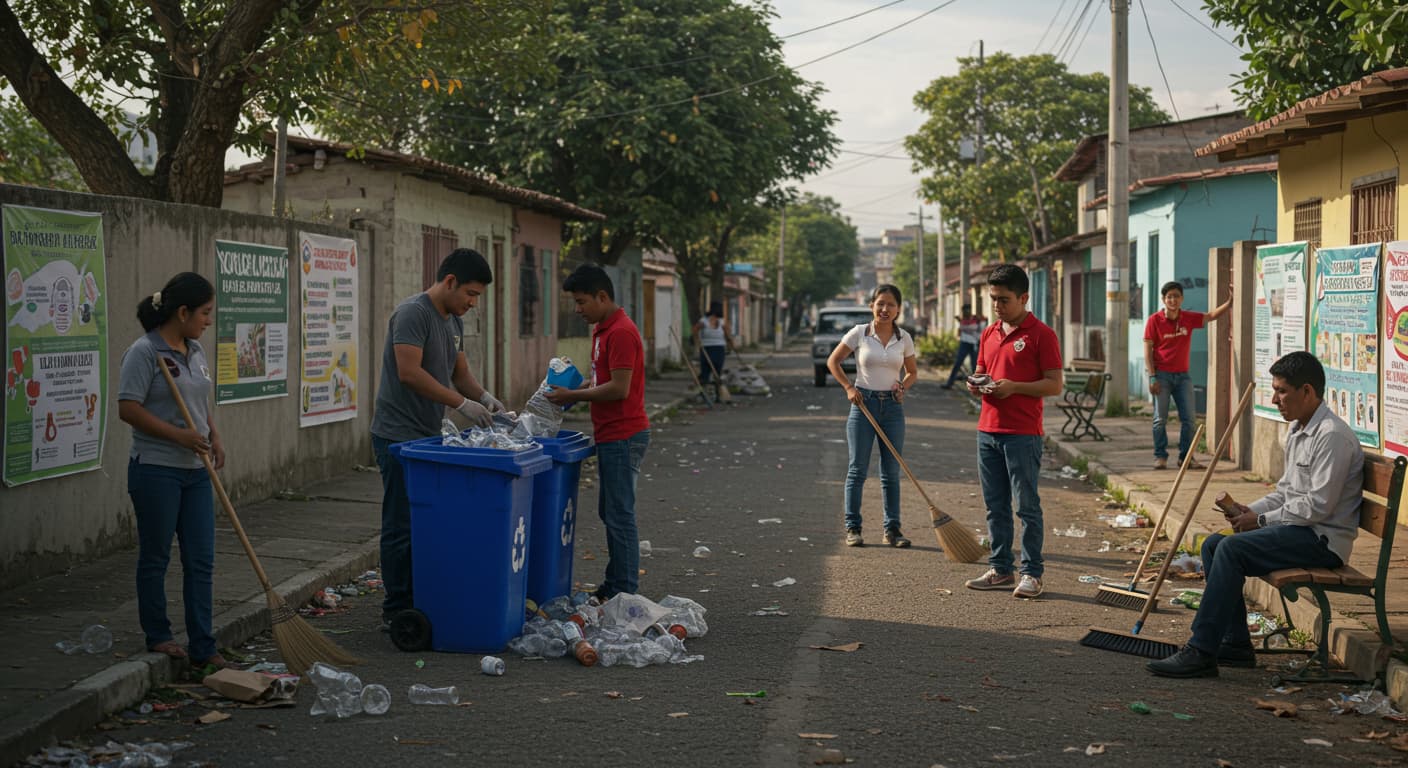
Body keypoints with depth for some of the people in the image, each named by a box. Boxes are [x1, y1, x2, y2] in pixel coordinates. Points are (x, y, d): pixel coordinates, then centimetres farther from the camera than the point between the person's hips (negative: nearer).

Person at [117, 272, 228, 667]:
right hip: (156, 470, -7)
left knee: (201, 560, 4)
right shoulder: (144, 352, -13)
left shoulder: (195, 351, 11)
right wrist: (178, 435, -20)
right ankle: (157, 635, 20)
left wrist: (214, 438, 8)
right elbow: (128, 409, -17)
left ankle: (203, 647, 8)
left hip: (195, 471, 7)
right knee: (155, 557, 6)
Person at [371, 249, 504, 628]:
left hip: (428, 438, 9)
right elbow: (409, 373, -24)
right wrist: (462, 404, -23)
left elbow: (459, 372, 19)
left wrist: (484, 396, -1)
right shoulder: (413, 313, -16)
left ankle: (419, 603, 19)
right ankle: (396, 611, 3)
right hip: (399, 436, -9)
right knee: (402, 525, -4)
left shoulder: (454, 321, 14)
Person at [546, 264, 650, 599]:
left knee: (619, 515, -5)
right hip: (610, 436, 10)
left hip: (623, 437, -10)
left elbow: (619, 388, -22)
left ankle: (625, 593, 0)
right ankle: (614, 585, 23)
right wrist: (573, 389, 7)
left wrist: (574, 395, -14)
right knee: (609, 512, 15)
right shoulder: (603, 330, 14)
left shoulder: (621, 332, -18)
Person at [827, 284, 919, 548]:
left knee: (891, 471, 5)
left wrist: (903, 386, -4)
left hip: (892, 406, 2)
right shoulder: (859, 333, -4)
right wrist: (848, 388, -5)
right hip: (863, 403, -2)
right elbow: (833, 361, 5)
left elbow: (912, 371, 16)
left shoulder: (904, 338, 3)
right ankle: (852, 528, 8)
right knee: (858, 469, 1)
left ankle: (892, 529, 12)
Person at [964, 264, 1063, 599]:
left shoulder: (1041, 334, -6)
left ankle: (1031, 574, 3)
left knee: (1027, 506, -2)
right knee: (995, 506, 10)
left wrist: (1013, 387, -19)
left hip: (1022, 434, -7)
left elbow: (1054, 384, -9)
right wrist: (976, 384, 2)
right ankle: (1000, 570, 17)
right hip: (988, 430, 7)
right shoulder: (989, 334, 15)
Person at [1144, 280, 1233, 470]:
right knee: (1160, 418, -1)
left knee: (1188, 418, 2)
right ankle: (1160, 456, 8)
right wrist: (1152, 377, -13)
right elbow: (1148, 350, -7)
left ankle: (1185, 457, 12)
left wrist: (1230, 301, -10)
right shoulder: (1154, 320, -7)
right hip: (1162, 375, -4)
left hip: (1182, 375, 4)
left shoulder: (1189, 318, 3)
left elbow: (1212, 316, 6)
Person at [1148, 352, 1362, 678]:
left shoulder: (1332, 436, -17)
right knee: (1213, 544, 3)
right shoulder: (1297, 430, 15)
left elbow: (1318, 505, -23)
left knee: (1232, 548, -25)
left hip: (1323, 540, -11)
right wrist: (1250, 510, 3)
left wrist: (1261, 520, -15)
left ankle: (1201, 653, -25)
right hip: (1299, 530, 11)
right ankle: (1235, 644, 4)